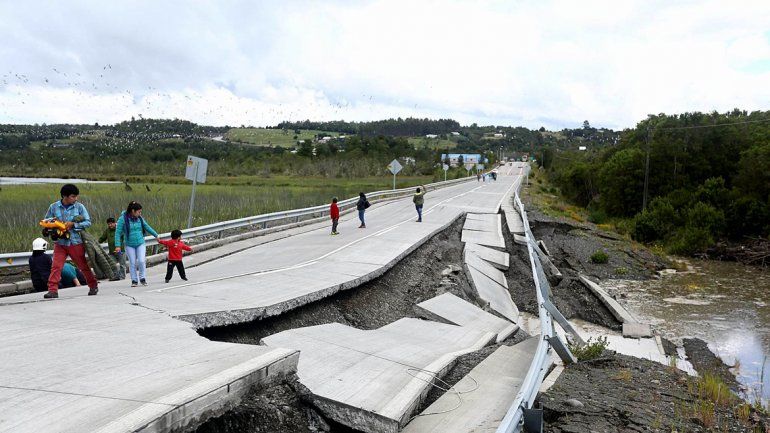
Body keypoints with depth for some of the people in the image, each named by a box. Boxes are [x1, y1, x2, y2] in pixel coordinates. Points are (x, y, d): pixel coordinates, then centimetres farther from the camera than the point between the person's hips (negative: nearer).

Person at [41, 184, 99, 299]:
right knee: (56, 266, -7)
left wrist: (73, 224, -17)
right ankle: (52, 290, -3)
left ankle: (93, 286, 25)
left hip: (76, 242, -1)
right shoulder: (53, 207, 0)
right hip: (60, 242, 1)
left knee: (84, 266, 10)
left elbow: (88, 222, -4)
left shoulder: (79, 207, -4)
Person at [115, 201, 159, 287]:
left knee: (141, 261, -7)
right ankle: (134, 280, 16)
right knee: (132, 263, 3)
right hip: (129, 245, -2)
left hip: (140, 243, 2)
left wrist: (156, 235, 24)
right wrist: (117, 245, -16)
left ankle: (142, 278, 12)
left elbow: (147, 227, 15)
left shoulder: (139, 218, 0)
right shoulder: (123, 219, -12)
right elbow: (118, 232, -11)